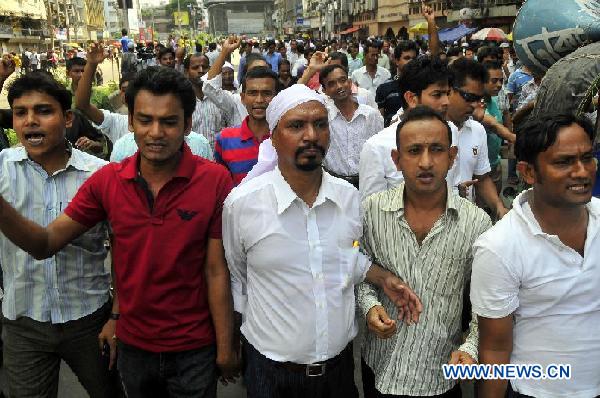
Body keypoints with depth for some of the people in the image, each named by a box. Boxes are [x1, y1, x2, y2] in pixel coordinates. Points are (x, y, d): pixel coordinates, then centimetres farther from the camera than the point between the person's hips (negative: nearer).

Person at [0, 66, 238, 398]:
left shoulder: (215, 180, -16)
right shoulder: (107, 180, -7)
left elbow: (216, 270, -13)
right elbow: (45, 244, -5)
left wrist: (225, 346, -8)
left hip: (193, 349, -3)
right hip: (132, 344, 4)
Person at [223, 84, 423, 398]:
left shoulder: (350, 197, -6)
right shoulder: (241, 203, -15)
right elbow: (235, 277, -1)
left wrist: (384, 278, -5)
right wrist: (232, 347, 4)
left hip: (340, 361, 3)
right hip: (271, 369, -3)